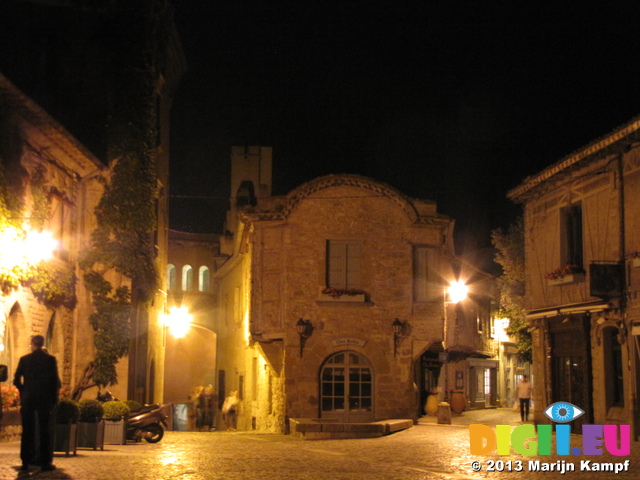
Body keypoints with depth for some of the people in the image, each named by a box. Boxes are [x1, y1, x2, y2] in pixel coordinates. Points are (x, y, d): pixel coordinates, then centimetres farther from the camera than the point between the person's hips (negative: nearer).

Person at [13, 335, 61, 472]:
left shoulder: (24, 359, 2)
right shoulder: (50, 359, -2)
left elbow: (17, 380, 3)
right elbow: (55, 380, -4)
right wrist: (54, 399, 4)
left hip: (28, 399, 1)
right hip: (44, 399, -1)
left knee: (27, 430, 5)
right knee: (44, 430, 2)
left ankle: (26, 462, 4)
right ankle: (45, 462, -1)